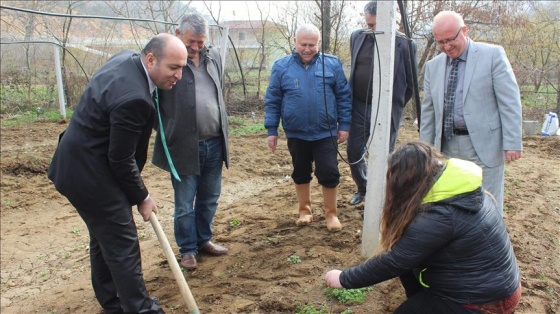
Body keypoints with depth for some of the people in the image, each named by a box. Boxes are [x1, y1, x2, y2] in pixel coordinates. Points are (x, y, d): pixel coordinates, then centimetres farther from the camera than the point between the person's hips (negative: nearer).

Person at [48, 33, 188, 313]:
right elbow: (121, 160, -21)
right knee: (123, 243, -1)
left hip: (78, 161, 11)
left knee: (105, 237, 21)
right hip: (89, 172, -11)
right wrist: (141, 198, -7)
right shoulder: (133, 98, -30)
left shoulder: (127, 59, 0)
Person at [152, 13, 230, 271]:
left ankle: (204, 240, 35)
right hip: (184, 145, -5)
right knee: (184, 204, 7)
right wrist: (166, 134, -8)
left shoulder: (214, 57, 8)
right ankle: (187, 250, 24)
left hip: (214, 143, 6)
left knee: (209, 198, 17)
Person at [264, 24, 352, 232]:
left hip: (325, 133, -1)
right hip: (296, 134, 1)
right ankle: (304, 210, 33)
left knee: (329, 173, 0)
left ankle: (331, 213, 20)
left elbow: (343, 96, 2)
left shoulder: (332, 64, -3)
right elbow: (272, 101, 1)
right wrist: (271, 130, 0)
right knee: (300, 173, 15)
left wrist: (344, 125, -1)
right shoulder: (281, 67, -3)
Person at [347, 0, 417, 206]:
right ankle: (362, 188, 37)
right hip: (359, 107, 5)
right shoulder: (357, 37, 2)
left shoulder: (405, 44, -11)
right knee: (353, 152, 12)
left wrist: (396, 106, 4)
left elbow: (411, 83, -2)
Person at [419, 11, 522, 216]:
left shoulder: (493, 55, -4)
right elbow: (428, 111, 13)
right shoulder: (433, 66, 9)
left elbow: (510, 103, -7)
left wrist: (512, 143, -12)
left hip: (483, 146, -4)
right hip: (448, 146, 5)